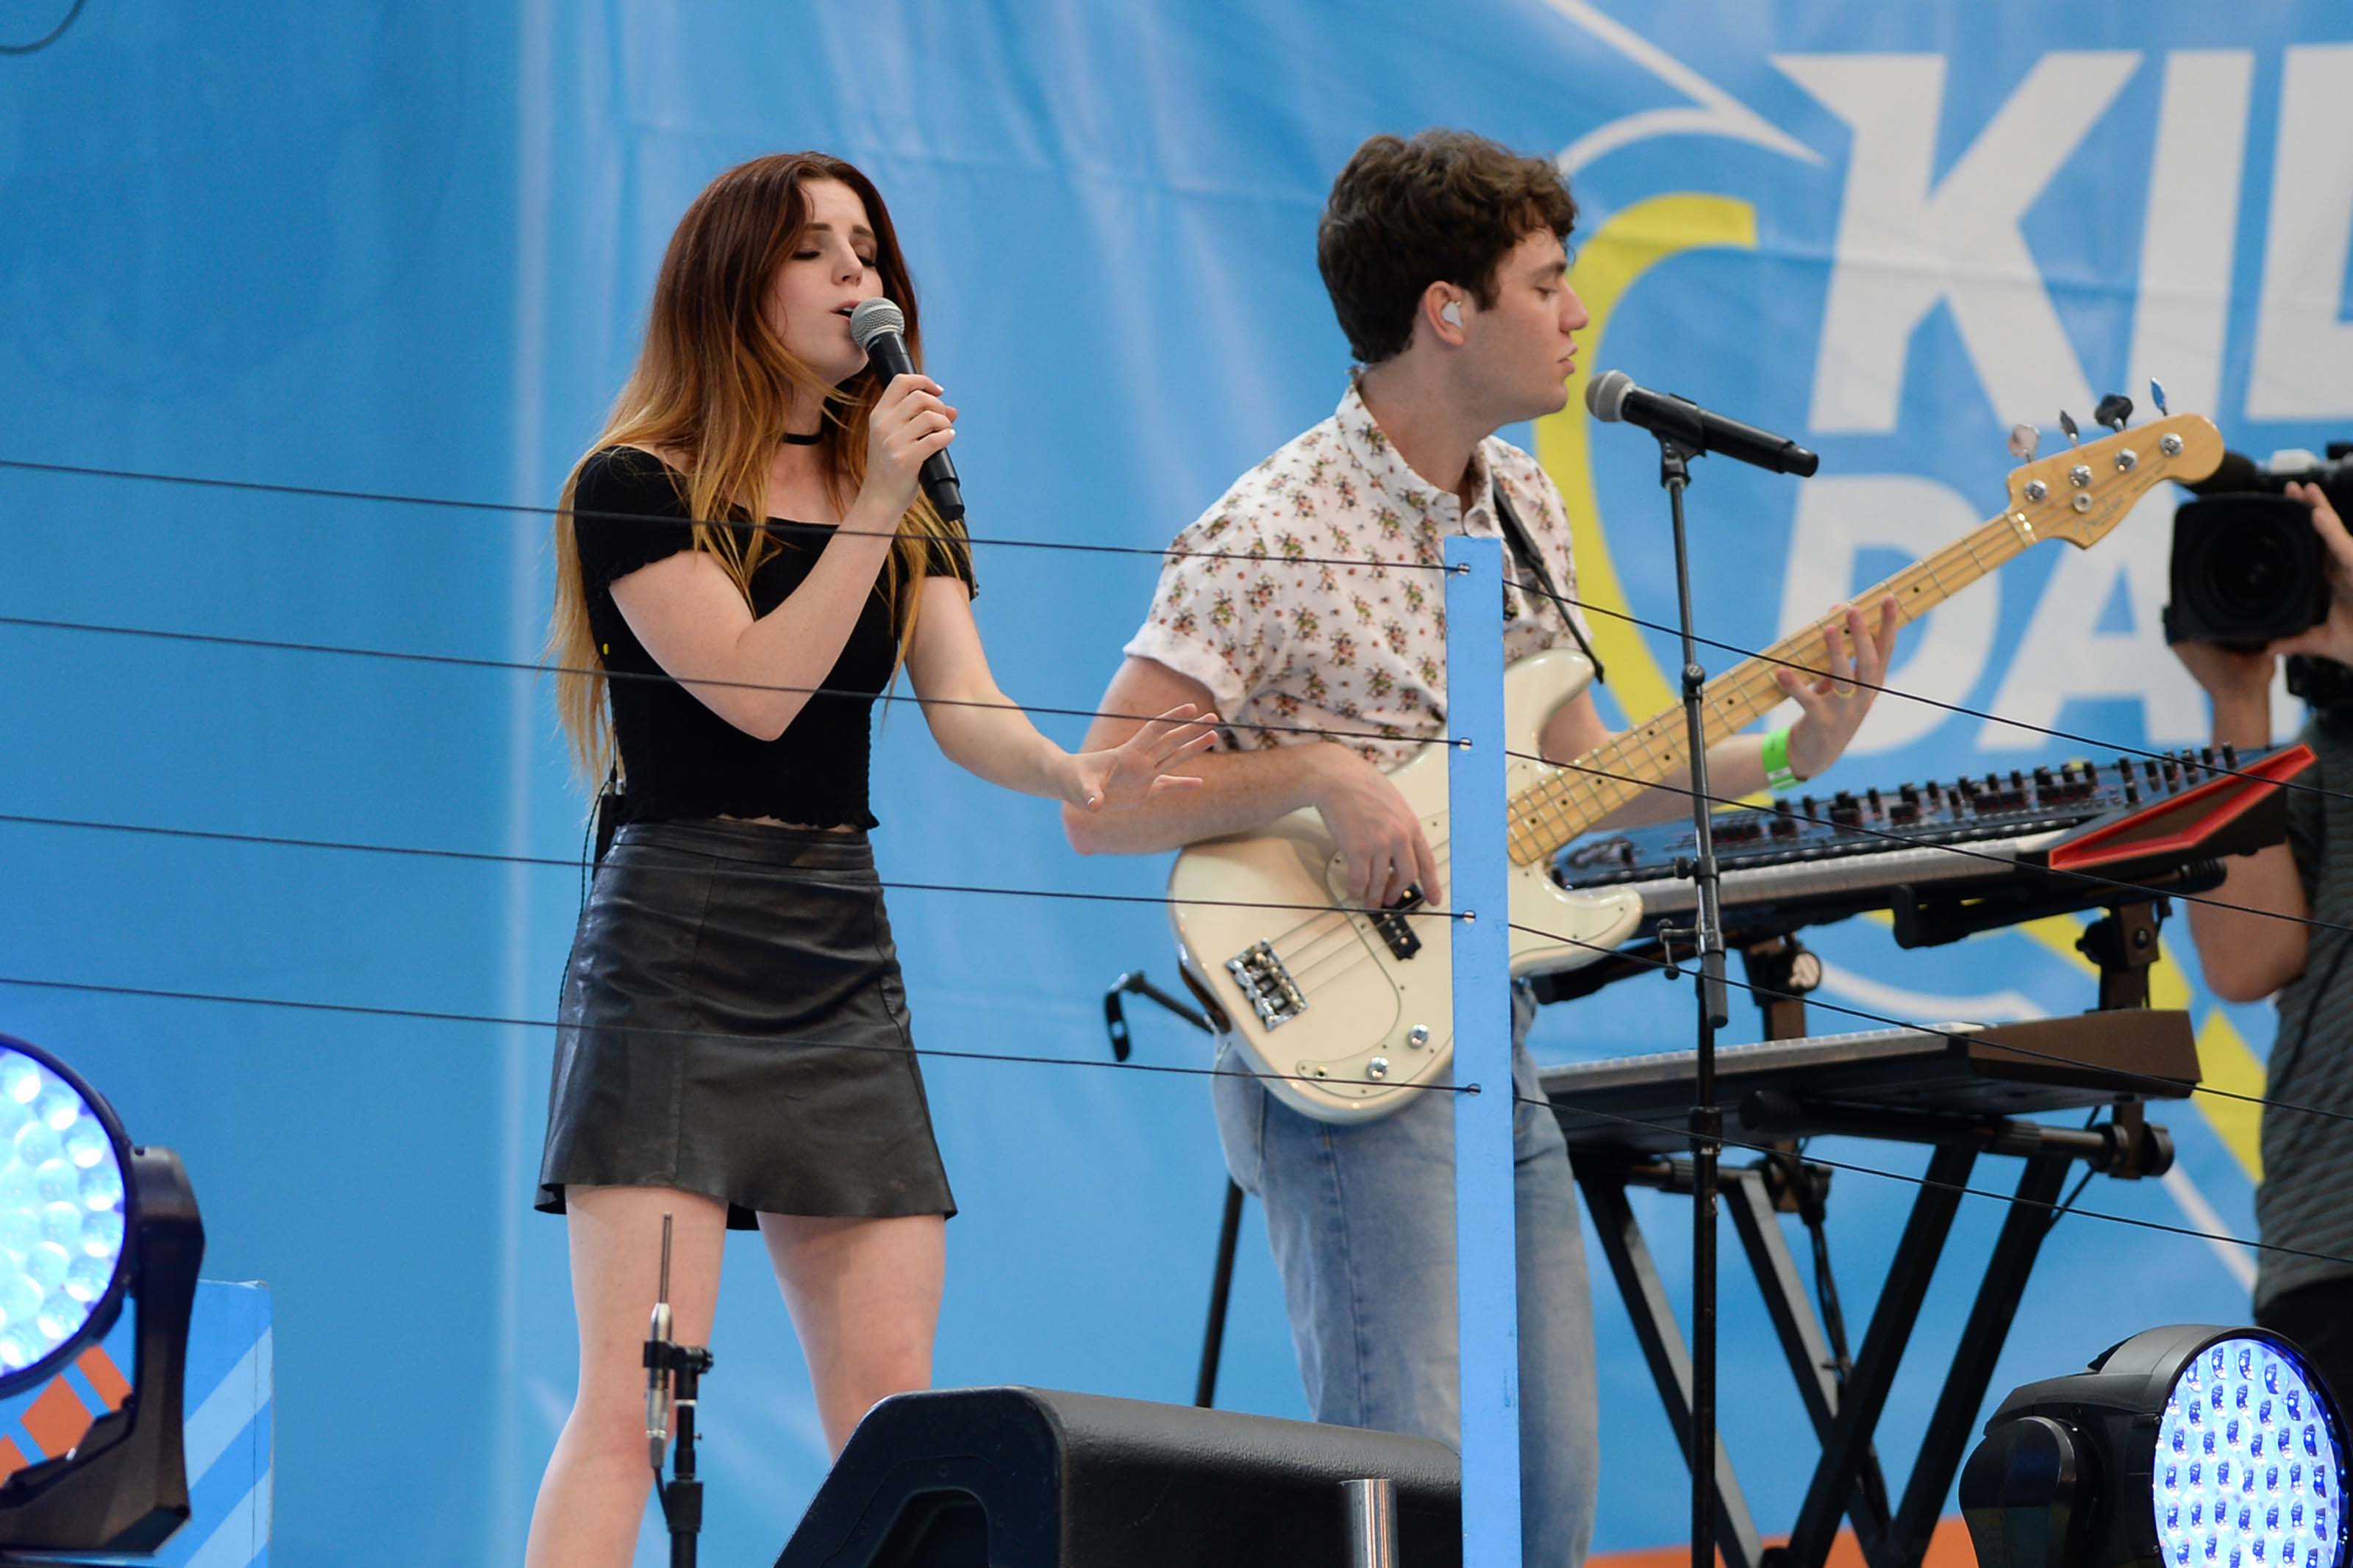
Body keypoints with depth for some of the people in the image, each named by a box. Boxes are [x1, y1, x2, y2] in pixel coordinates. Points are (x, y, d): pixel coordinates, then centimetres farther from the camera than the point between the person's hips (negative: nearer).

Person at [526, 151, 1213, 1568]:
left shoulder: (913, 508, 17)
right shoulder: (639, 489, -1)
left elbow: (963, 707, 3)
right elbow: (758, 689, -13)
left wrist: (1070, 775, -18)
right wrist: (872, 506, -18)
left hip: (843, 960, 6)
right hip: (678, 955, -6)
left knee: (893, 1405, 0)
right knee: (633, 1400, -15)